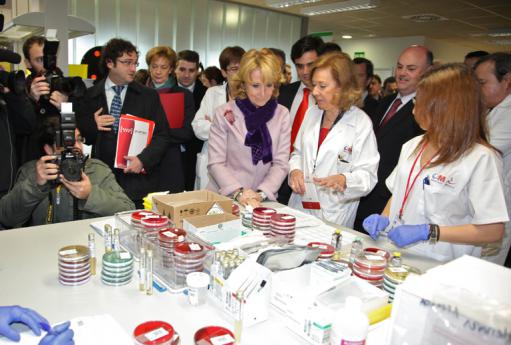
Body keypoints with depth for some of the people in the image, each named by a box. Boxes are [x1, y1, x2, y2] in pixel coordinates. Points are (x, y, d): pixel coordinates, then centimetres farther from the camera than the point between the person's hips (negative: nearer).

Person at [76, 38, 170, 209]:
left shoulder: (149, 96, 5)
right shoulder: (90, 97, 7)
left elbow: (162, 135, 0)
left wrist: (143, 160, -14)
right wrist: (93, 126, -9)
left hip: (139, 179, 0)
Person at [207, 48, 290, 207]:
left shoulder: (282, 115, 4)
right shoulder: (224, 113, -1)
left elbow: (280, 164, 1)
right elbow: (215, 163, -3)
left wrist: (260, 194, -11)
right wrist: (238, 192, -15)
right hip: (224, 198, -1)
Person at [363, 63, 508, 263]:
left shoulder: (481, 158, -10)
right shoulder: (413, 145, 12)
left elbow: (493, 231, -12)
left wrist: (426, 232, -16)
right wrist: (384, 218, 2)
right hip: (397, 255, 5)